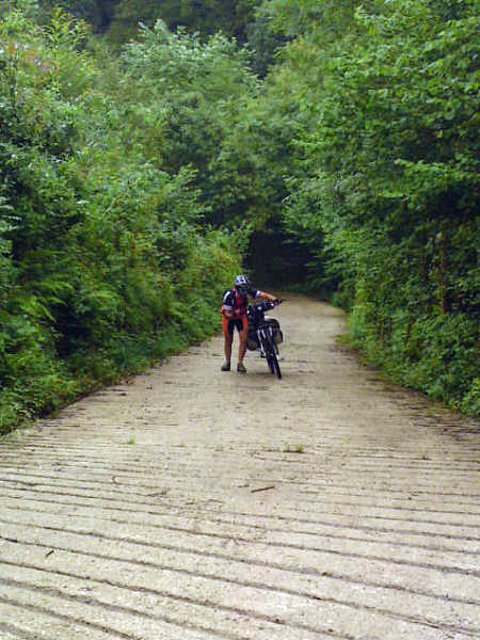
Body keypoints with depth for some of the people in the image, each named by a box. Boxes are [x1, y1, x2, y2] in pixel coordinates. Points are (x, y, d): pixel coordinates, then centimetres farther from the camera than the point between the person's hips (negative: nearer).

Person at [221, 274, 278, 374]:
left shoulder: (248, 292, -23)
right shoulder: (230, 295, -31)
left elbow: (263, 295, -27)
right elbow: (227, 313, -28)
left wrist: (273, 299, -45)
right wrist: (231, 315, -49)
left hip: (241, 316, 2)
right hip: (229, 317, -2)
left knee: (244, 339, -11)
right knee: (228, 340, 4)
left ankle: (240, 364, -1)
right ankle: (227, 362, 22)